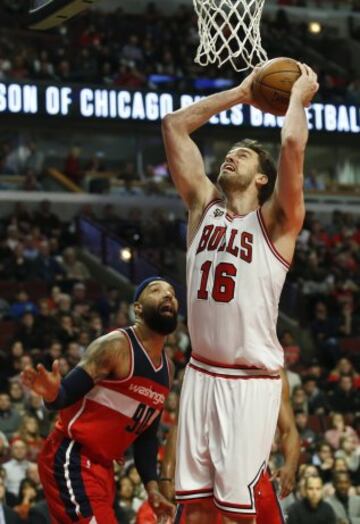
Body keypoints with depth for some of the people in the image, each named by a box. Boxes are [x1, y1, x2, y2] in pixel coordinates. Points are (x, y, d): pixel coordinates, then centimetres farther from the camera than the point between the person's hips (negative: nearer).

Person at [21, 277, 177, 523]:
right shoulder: (117, 346, -14)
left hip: (102, 466, 9)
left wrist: (152, 487, 9)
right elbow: (67, 394, -18)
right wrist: (52, 394, -41)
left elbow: (147, 434, 18)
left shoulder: (167, 367, 12)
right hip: (70, 459, -9)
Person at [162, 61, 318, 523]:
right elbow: (174, 124, 13)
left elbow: (293, 143, -20)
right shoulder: (204, 206, 11)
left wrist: (299, 96, -2)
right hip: (200, 375, 5)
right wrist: (240, 94, 17)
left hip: (250, 383, -5)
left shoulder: (275, 221, -4)